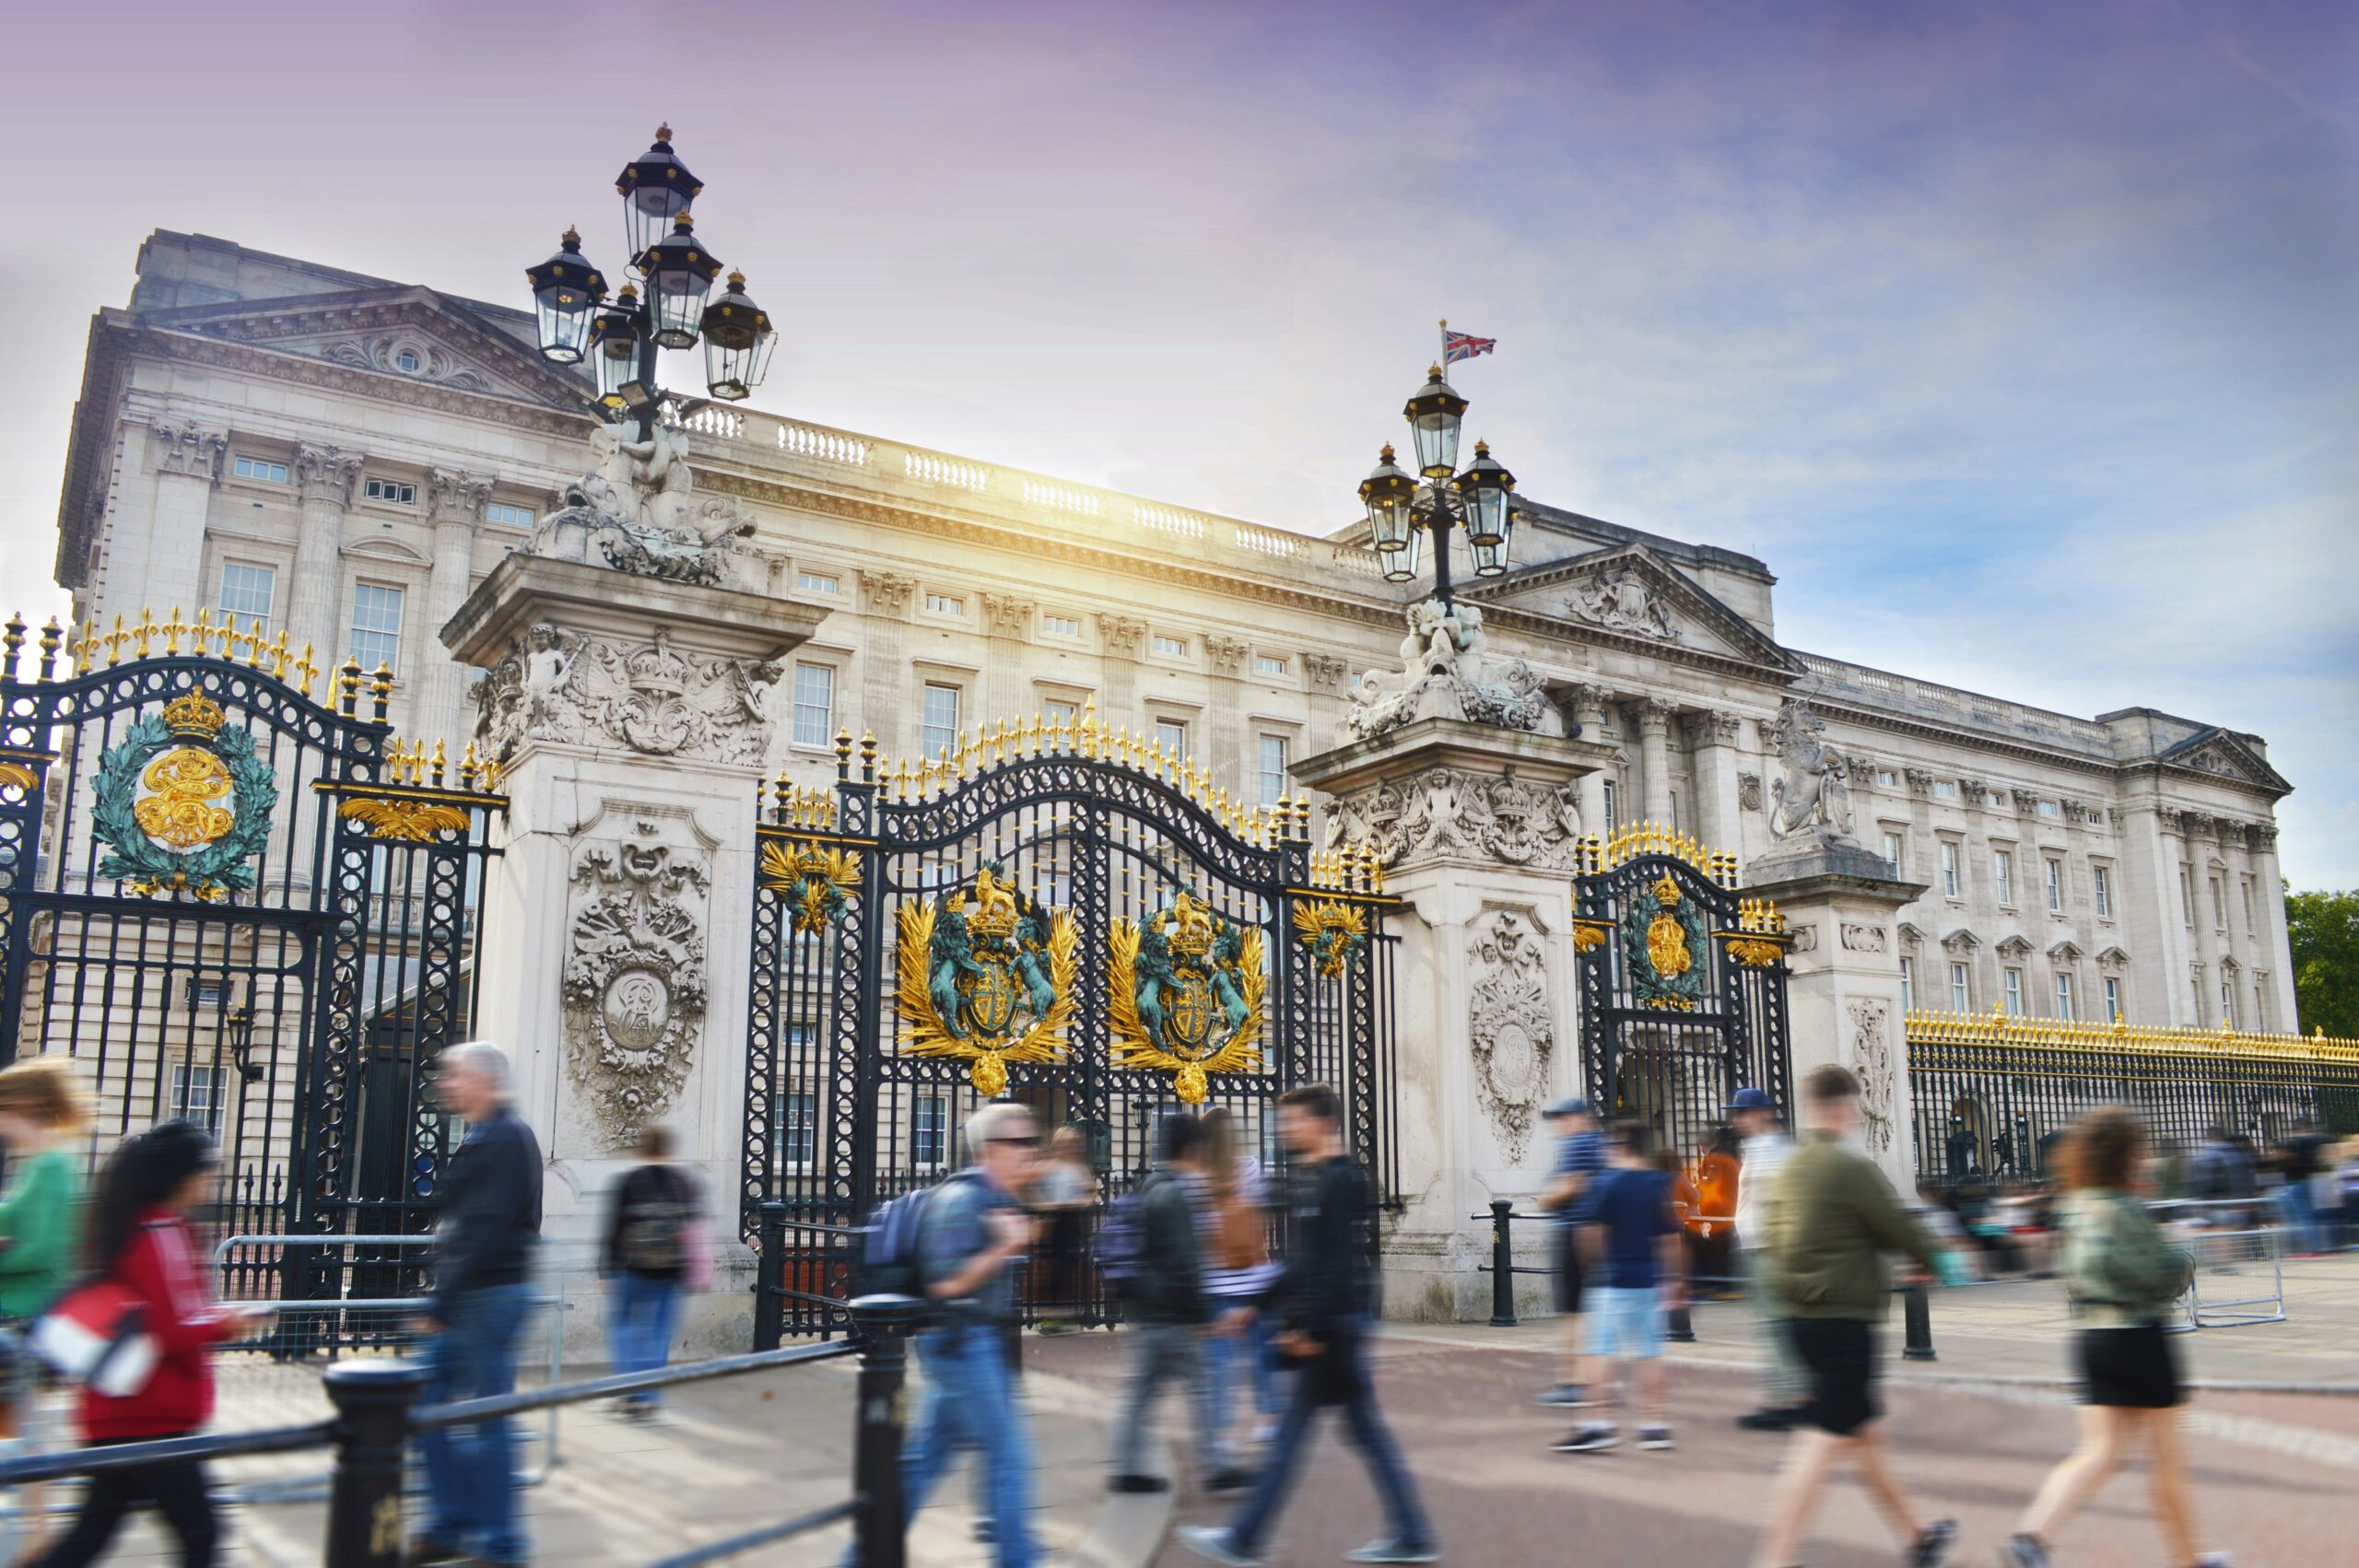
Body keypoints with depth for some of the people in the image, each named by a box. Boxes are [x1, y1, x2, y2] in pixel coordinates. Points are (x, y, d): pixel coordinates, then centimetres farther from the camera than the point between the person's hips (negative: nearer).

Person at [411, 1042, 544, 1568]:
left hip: (490, 1297, -10)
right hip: (464, 1300, 10)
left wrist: (441, 1306, -22)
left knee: (486, 1425, -2)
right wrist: (442, 1301, 16)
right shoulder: (481, 1138, 15)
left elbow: (484, 1231, -23)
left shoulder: (507, 1139, -16)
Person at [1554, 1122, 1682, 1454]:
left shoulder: (1610, 1180, -9)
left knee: (1602, 1351, -3)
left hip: (1614, 1279, -6)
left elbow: (1592, 1229, -11)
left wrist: (1591, 1263, 5)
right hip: (1650, 1279, 6)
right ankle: (1657, 1423, 11)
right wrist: (1673, 1278, 17)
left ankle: (1601, 1424, -7)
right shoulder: (1659, 1183, 7)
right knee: (1650, 1353, 10)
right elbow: (1670, 1237, 10)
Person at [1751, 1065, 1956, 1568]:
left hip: (1800, 1314, 9)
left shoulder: (1790, 1168, 11)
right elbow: (1896, 1226, -6)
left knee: (1863, 1430, 21)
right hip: (1844, 1318, -9)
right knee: (1823, 1441, -8)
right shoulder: (1851, 1166, -14)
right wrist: (1928, 1260, 13)